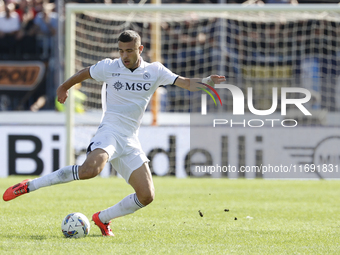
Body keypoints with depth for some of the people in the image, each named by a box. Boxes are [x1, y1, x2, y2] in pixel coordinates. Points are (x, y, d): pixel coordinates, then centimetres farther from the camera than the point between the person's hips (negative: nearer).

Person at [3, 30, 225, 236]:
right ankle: (29, 186, -25)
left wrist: (206, 82, -23)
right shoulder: (109, 67, 0)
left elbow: (185, 83, -3)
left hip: (131, 141, 4)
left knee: (146, 195, -7)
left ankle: (103, 218, 15)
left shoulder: (154, 71, 4)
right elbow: (84, 74, 19)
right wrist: (64, 87, 34)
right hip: (110, 132, -4)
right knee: (90, 169, -34)